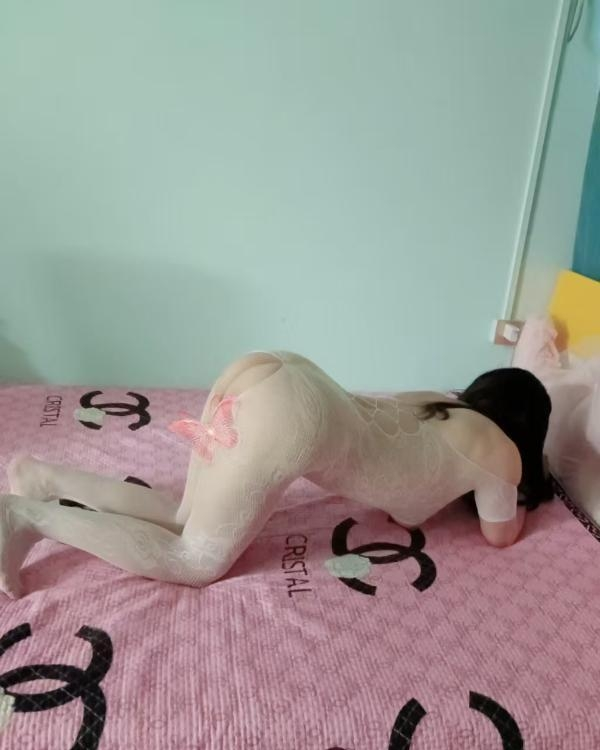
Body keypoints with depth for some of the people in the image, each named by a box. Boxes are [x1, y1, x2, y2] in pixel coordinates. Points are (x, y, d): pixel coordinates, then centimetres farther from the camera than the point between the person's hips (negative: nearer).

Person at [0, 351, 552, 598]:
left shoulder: (442, 407, 30)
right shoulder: (500, 452, 10)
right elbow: (500, 535, 24)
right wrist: (521, 510, 44)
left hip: (269, 376, 9)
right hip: (290, 416, -9)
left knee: (189, 523, 17)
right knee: (198, 562, 2)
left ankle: (45, 477, 13)